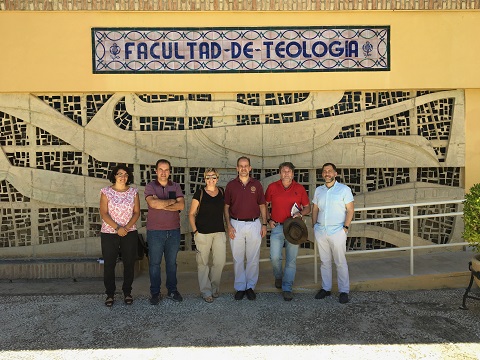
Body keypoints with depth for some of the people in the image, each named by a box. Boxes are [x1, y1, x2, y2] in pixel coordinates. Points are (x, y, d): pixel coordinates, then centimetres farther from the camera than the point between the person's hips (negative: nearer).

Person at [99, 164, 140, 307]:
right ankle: (110, 294, 19)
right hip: (109, 233, -1)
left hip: (130, 233, 2)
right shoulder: (106, 191, -2)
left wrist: (126, 228, -11)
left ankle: (127, 292, 21)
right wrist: (117, 228, -16)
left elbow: (137, 212, 2)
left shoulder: (133, 191, 3)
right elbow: (104, 213, -7)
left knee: (129, 263, 6)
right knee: (109, 264, 4)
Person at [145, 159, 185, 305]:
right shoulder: (150, 186, 0)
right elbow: (153, 203, -19)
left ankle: (172, 290, 24)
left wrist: (161, 205, -14)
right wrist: (172, 201, -10)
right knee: (154, 263, 6)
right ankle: (155, 293, 18)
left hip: (174, 230, 2)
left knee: (172, 262, 12)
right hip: (155, 231, -2)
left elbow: (181, 205, -8)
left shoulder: (176, 187, 7)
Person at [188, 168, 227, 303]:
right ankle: (206, 291, 16)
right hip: (203, 233, -3)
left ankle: (214, 287, 23)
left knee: (220, 262, -1)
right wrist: (194, 230, -6)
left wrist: (228, 226, 12)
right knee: (203, 263, 3)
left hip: (219, 232, 3)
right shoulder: (199, 193, -1)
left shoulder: (222, 192, 9)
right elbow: (191, 214, 2)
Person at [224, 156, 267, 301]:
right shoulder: (231, 185, 3)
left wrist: (264, 224, 2)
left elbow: (262, 206, 9)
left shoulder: (256, 184, 5)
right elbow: (226, 207, 6)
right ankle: (240, 287, 17)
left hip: (254, 224, 0)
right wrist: (229, 225, -3)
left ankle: (250, 287, 18)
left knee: (253, 258, 5)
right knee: (238, 258, 5)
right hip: (236, 225, 0)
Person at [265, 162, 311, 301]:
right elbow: (265, 205, 13)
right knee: (275, 257, -4)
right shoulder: (272, 187, 2)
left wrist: (300, 213, -10)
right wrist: (269, 220, 2)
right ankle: (278, 277, 27)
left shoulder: (299, 188, 3)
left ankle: (287, 288, 13)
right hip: (277, 227, 0)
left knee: (291, 259, 2)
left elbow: (307, 207, 10)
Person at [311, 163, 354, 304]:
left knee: (340, 262, 0)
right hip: (320, 231, 4)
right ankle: (326, 288, 21)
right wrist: (314, 226, 7)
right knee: (324, 261, 11)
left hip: (337, 231, -4)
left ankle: (344, 291, 10)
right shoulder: (318, 190, 11)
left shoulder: (344, 189, -1)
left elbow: (350, 210, -4)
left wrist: (345, 227, -12)